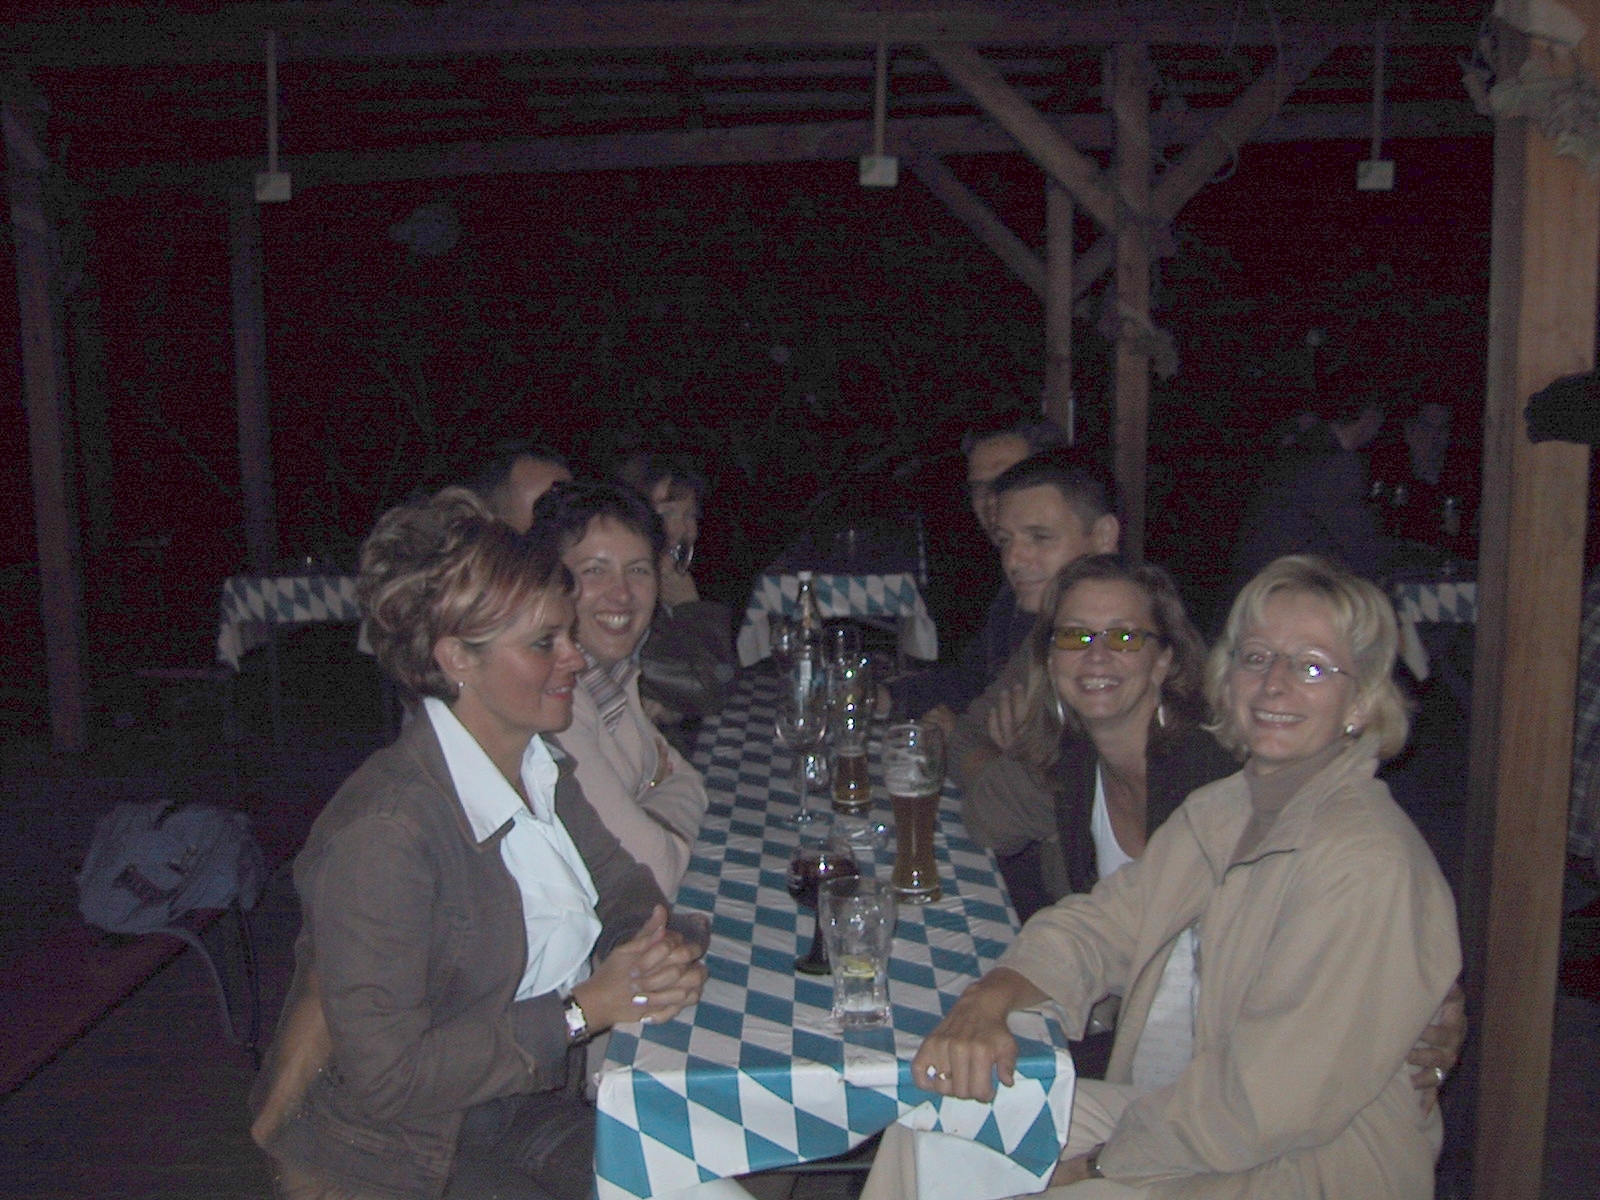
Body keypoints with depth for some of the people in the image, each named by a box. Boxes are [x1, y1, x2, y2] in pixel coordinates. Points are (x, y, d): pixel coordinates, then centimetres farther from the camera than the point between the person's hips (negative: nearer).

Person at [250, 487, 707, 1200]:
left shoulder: (541, 769, 0)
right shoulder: (383, 830, -25)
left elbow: (628, 894, 9)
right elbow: (386, 1079, -24)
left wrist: (663, 954, -13)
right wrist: (585, 1008, -23)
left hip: (529, 1110, 7)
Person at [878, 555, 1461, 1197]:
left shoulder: (1365, 861, -22)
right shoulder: (1218, 812, 5)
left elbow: (1265, 1102, -24)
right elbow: (1100, 925, 5)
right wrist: (988, 999, -14)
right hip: (1167, 1118, 7)